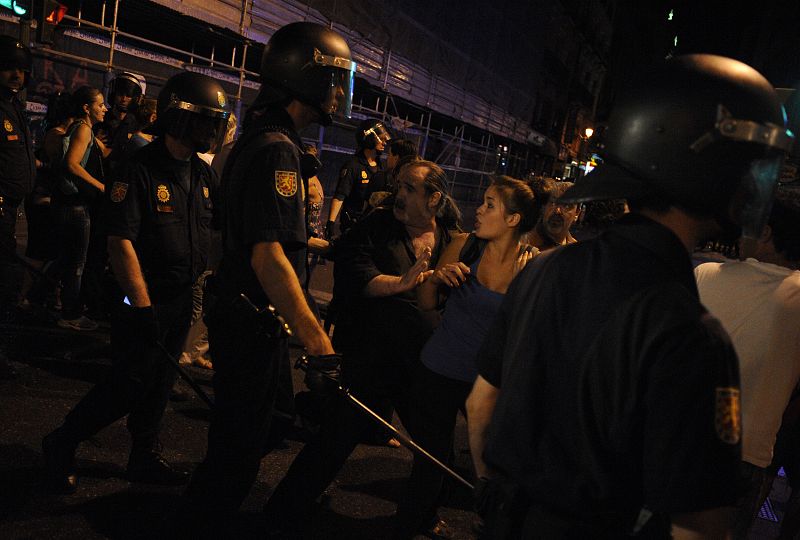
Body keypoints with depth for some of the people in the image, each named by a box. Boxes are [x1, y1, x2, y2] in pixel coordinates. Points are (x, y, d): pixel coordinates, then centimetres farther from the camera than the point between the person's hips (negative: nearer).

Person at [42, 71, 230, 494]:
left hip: (182, 300, 7)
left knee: (160, 384, 15)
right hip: (145, 300, -7)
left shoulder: (204, 174, 7)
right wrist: (143, 308, -21)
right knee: (129, 387, -2)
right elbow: (121, 243, -19)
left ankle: (145, 459, 30)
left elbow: (214, 231, 14)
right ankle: (61, 445, 20)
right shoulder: (139, 171, -15)